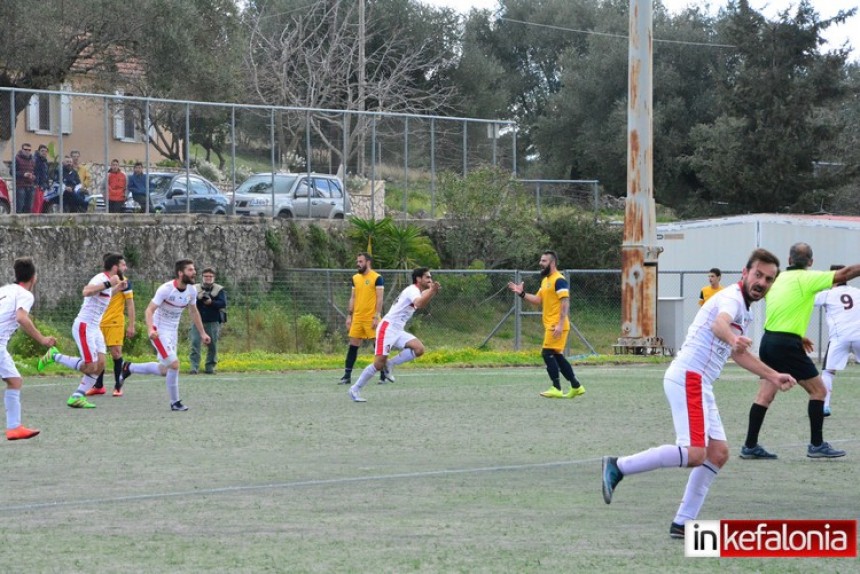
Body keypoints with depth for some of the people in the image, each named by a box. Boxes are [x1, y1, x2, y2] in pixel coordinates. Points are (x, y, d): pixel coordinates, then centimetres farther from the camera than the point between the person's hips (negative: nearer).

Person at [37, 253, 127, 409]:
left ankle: (77, 397, 4)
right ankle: (55, 356, 4)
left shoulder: (106, 280, 12)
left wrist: (117, 288, 20)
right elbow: (86, 291, -38)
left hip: (95, 328, 9)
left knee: (100, 364, 0)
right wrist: (108, 283, -38)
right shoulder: (100, 279, -17)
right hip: (84, 327, -9)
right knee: (90, 366, -11)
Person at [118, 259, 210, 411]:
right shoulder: (166, 289, -23)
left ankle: (129, 368, 30)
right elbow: (149, 310, -23)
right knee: (174, 364, -20)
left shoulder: (192, 290, -2)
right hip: (159, 332, -8)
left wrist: (202, 333, 14)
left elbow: (194, 312, 15)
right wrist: (150, 329, -39)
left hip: (173, 333, 8)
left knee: (164, 371, 12)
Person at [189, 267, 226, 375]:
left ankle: (210, 367, 12)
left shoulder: (219, 290, 5)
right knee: (195, 343, -9)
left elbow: (223, 303, -6)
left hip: (213, 322, -1)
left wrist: (211, 302, -22)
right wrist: (198, 298, -17)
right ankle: (194, 368, -10)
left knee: (212, 346, 2)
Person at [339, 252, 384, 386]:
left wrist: (377, 317, -16)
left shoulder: (377, 278, -6)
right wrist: (349, 316, 11)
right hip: (357, 317, 6)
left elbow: (379, 299, -10)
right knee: (352, 346, 4)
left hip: (371, 318, -6)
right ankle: (347, 376, 6)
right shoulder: (355, 278, 12)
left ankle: (384, 375, 6)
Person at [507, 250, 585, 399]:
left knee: (547, 353, -11)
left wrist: (560, 324, -25)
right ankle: (576, 386, 16)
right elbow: (538, 300, 19)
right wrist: (521, 293, 7)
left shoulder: (559, 280, -13)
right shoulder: (545, 280, 17)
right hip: (550, 325, 10)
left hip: (556, 326, -10)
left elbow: (565, 303, -19)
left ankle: (556, 389, -9)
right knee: (557, 356, 11)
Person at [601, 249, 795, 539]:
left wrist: (772, 376, 39)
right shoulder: (732, 298, -12)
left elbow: (738, 353, 38)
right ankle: (618, 466, -12)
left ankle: (683, 523, 10)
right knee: (694, 453, -21)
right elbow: (719, 323, -37)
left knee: (718, 452, 7)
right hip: (688, 377, -10)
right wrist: (733, 338, -60)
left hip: (699, 384, 10)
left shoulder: (743, 309, 20)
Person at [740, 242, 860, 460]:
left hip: (768, 341, 7)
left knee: (765, 395, 9)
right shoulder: (806, 279, -9)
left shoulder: (778, 279, 12)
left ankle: (750, 446, 7)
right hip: (787, 345, -7)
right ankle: (817, 445, 4)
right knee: (818, 390, 4)